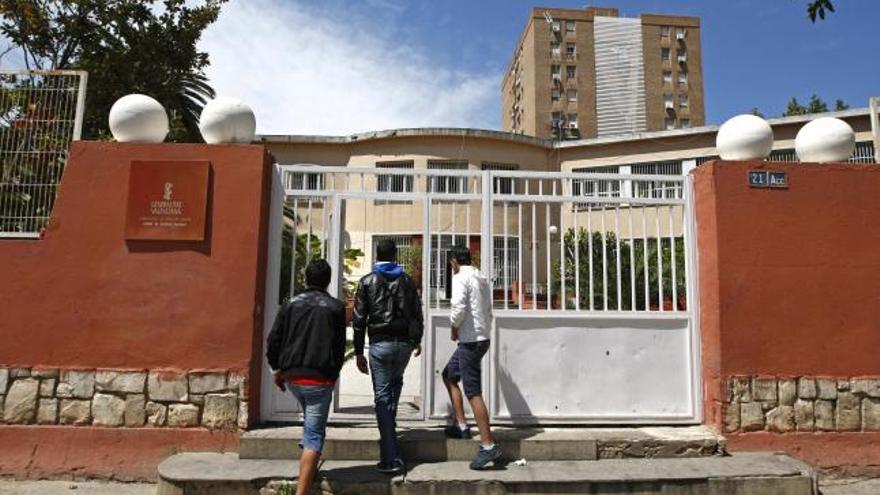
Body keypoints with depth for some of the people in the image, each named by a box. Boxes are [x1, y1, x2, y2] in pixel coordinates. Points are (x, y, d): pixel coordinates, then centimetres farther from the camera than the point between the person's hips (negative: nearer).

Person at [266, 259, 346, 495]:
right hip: (320, 378, -4)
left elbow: (274, 340, 4)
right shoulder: (336, 307, -1)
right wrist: (334, 372, 16)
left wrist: (277, 368, 15)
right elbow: (340, 345, 3)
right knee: (314, 435, -1)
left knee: (311, 421, 31)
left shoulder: (290, 304, 4)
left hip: (292, 377, 4)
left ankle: (308, 466, 34)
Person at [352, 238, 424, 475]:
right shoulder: (407, 280, 7)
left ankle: (391, 458, -3)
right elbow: (417, 314, 7)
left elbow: (359, 319, -3)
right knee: (395, 383, 30)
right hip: (404, 343, 3)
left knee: (382, 395, 0)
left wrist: (358, 352, 2)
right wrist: (416, 340, 23)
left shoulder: (368, 281, 1)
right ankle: (389, 425, 28)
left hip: (380, 344, -2)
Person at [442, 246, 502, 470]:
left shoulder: (460, 277, -10)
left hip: (470, 341, -9)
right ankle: (461, 425, 23)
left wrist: (454, 328, -7)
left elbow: (458, 308, -23)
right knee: (448, 375, 23)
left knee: (473, 393, -8)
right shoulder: (482, 279, 16)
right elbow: (488, 312, 17)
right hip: (482, 337, 10)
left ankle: (488, 446, -7)